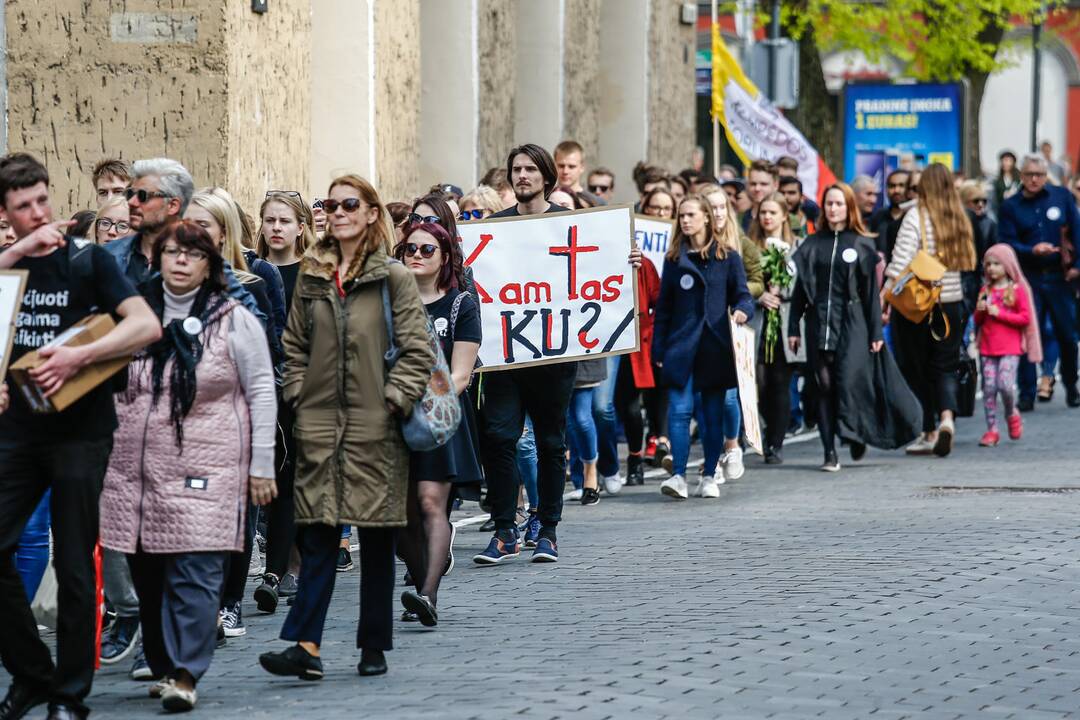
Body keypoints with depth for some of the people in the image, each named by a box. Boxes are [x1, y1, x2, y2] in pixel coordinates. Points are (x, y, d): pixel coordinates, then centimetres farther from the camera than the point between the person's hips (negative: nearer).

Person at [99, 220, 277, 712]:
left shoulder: (234, 321, 2)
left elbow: (261, 393, 3)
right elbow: (112, 391, 20)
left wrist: (262, 465, -1)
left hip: (205, 469, -4)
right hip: (137, 470, 4)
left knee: (195, 574, -12)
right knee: (147, 575, 6)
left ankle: (185, 675, -14)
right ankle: (162, 667, 17)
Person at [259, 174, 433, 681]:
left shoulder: (393, 278, -1)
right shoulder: (311, 277, 11)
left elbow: (418, 351, -4)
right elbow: (295, 346, 16)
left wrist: (392, 401, -11)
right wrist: (298, 395, 5)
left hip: (375, 429, -3)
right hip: (319, 425, 3)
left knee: (377, 538, 4)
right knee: (316, 534, -3)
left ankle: (374, 647, 13)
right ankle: (306, 645, -9)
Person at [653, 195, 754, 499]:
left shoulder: (727, 257, 5)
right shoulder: (674, 259, 10)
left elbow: (742, 294, 7)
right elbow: (664, 307, 11)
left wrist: (742, 310, -17)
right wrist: (658, 349, 7)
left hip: (716, 346, -1)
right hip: (681, 346, 1)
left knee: (714, 413, 5)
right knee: (679, 409, -11)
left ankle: (709, 477, 13)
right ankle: (678, 476, -14)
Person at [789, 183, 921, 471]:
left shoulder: (861, 244, 4)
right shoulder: (812, 244, 10)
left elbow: (871, 290, 3)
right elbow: (800, 288, 10)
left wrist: (876, 332, -2)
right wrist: (793, 328, 4)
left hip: (852, 323, -2)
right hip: (818, 323, 2)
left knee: (848, 380, -12)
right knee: (825, 386, -1)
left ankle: (856, 435, 13)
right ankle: (830, 453, 1)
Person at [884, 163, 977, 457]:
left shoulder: (916, 216, -10)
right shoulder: (959, 218, 4)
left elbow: (900, 264, -15)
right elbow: (966, 262, 8)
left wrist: (883, 297, -13)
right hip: (952, 301, 4)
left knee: (918, 368, 9)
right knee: (945, 367, 9)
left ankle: (929, 432, 12)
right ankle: (947, 417, -16)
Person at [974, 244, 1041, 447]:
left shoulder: (1018, 289, -1)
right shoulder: (985, 290, 13)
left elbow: (1025, 318, -8)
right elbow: (977, 321, 19)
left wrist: (999, 313, -13)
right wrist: (980, 311, -4)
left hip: (1010, 348, -4)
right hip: (988, 347, 4)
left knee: (1005, 384, -16)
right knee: (988, 388, -1)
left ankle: (1012, 414, 14)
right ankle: (991, 429, 5)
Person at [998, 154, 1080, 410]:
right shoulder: (1010, 206, 2)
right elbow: (1007, 244, -4)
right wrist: (1032, 250, -21)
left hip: (1059, 276, 1)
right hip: (1028, 279, -1)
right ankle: (1026, 395, 3)